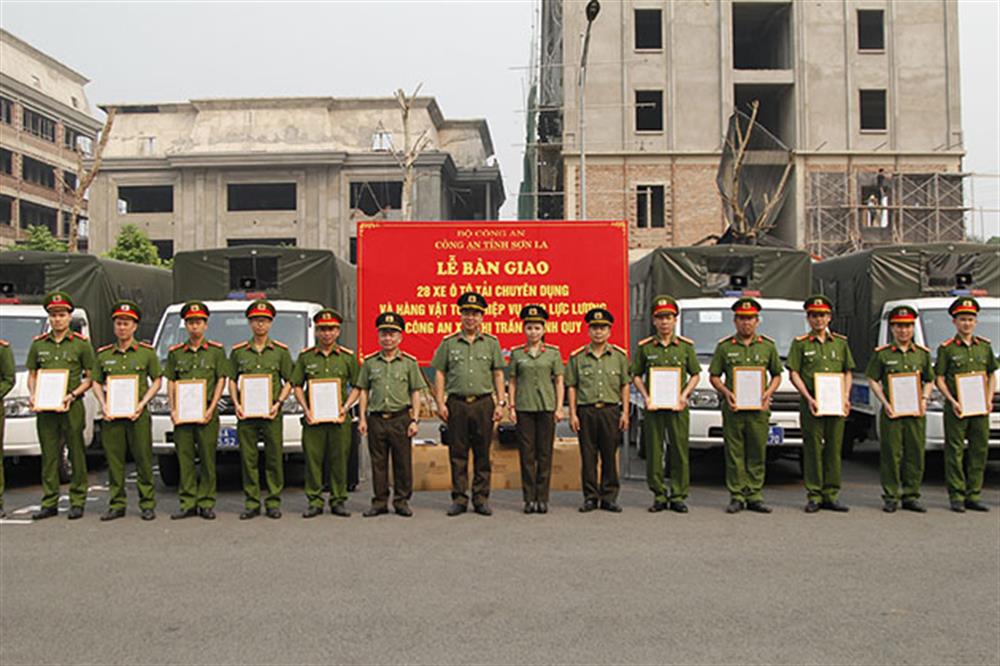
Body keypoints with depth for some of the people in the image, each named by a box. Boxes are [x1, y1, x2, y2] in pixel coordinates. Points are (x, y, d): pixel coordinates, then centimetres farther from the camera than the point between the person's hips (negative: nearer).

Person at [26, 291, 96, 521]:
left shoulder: (81, 344, 2)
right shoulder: (38, 344, 11)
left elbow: (90, 378, 2)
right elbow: (32, 375, 16)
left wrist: (72, 395, -12)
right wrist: (33, 396, -2)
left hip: (72, 407, -3)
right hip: (45, 409, 3)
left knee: (76, 456, 1)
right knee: (49, 456, 6)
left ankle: (77, 502, 8)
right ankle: (49, 503, 13)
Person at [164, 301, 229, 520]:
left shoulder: (216, 350, 5)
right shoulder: (175, 352, 12)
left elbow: (221, 380, 1)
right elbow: (171, 382, 12)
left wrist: (211, 409, -8)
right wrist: (173, 409, 0)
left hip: (206, 413, -2)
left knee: (207, 459, -1)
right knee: (185, 459, 4)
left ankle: (206, 503, 7)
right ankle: (188, 504, 10)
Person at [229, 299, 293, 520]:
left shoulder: (281, 351, 7)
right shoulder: (238, 351, 11)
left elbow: (289, 382, 6)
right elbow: (232, 380, 12)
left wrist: (278, 403, -7)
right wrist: (236, 404, -2)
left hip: (271, 413, -1)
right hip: (245, 413, 1)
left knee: (274, 458, 0)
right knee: (248, 459, 3)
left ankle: (273, 502, 8)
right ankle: (251, 503, 10)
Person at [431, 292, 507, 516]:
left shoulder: (491, 342, 8)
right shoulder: (448, 342, 6)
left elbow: (498, 374, 8)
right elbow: (439, 374, 6)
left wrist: (501, 403, 1)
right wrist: (440, 403, -2)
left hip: (483, 403, 0)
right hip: (456, 404, 0)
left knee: (482, 453, 4)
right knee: (457, 454, 4)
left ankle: (481, 499, 12)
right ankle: (459, 499, 12)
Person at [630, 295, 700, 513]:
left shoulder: (686, 346, 7)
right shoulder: (645, 347, 5)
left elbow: (695, 375, 10)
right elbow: (636, 375, 9)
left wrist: (684, 395, -5)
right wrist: (646, 397, -5)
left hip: (678, 407, 0)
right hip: (653, 407, 0)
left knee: (680, 452, 1)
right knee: (654, 452, 2)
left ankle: (678, 496, 10)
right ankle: (659, 496, 12)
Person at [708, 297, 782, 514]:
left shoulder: (768, 346, 9)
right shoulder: (724, 346, 5)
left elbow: (777, 375, 16)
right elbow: (714, 376, 8)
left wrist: (768, 392, -3)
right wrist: (726, 392, -9)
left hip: (758, 409, 1)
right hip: (733, 409, -1)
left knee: (757, 454, 4)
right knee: (734, 454, 1)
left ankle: (754, 496, 12)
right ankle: (736, 496, 7)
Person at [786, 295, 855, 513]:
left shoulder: (840, 343, 13)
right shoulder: (800, 343, 3)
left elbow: (847, 372, 15)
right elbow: (793, 374, -2)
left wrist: (845, 397, 1)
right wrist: (809, 398, -12)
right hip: (811, 403, -3)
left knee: (834, 449, 6)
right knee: (813, 450, -1)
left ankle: (831, 495, 14)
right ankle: (814, 496, 5)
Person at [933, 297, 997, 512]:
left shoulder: (985, 346, 11)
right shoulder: (946, 348, -1)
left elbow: (992, 375, 17)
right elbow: (939, 379, -2)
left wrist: (989, 399, 3)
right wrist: (952, 401, -13)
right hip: (956, 408, -4)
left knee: (980, 450, 6)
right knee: (955, 452, -2)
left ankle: (973, 496, 16)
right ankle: (956, 497, 4)